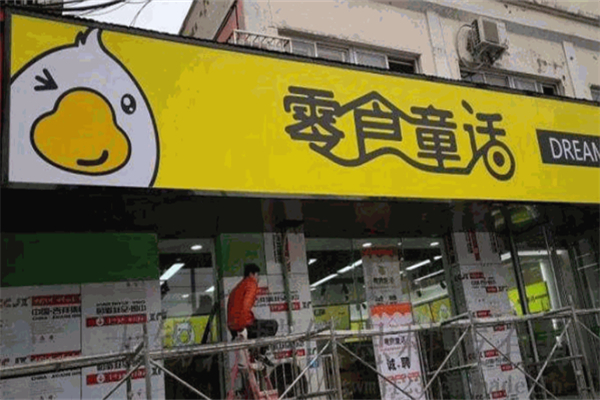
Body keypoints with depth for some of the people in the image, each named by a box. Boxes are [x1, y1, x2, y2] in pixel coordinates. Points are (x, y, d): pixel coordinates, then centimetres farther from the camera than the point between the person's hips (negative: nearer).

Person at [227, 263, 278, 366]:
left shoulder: (237, 287, 23)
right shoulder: (251, 284, -4)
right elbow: (246, 304, -19)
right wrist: (243, 326, -18)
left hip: (232, 328, 9)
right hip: (244, 325, -9)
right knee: (273, 325, 8)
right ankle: (262, 353, 3)